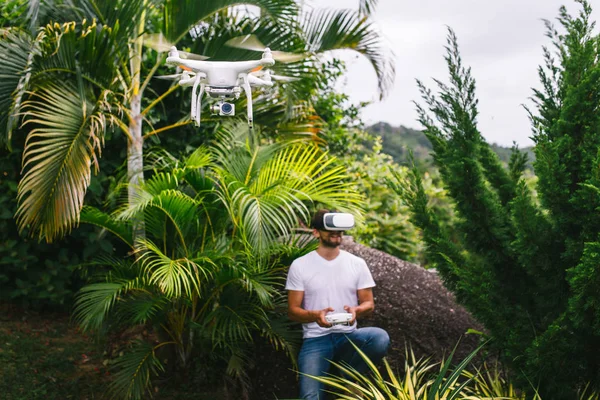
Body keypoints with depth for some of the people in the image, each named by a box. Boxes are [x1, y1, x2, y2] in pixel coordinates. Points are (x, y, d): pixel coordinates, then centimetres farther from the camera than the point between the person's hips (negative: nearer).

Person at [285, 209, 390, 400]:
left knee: (380, 338, -31)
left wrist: (356, 310, -19)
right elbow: (293, 311, -2)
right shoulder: (300, 265, -1)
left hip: (348, 336, 3)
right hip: (316, 339, -3)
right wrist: (316, 315, -24)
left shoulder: (357, 263, 5)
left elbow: (369, 303, 6)